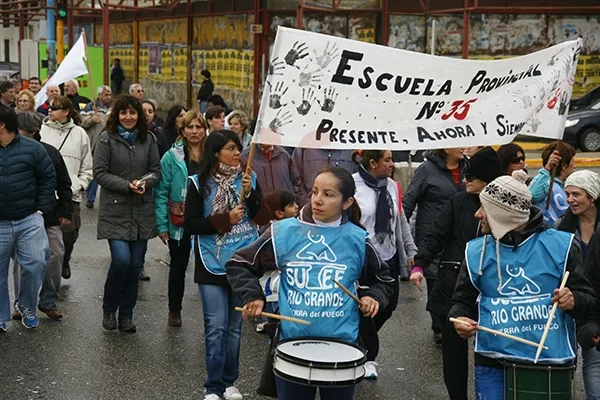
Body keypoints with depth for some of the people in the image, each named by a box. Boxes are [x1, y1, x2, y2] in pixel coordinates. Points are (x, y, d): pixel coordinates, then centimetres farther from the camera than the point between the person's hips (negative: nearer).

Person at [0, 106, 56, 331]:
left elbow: (48, 178, 2)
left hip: (29, 220, -1)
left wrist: (41, 210, -2)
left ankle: (27, 308, 20)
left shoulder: (32, 148, -4)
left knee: (35, 265, -4)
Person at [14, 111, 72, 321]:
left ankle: (49, 302, 17)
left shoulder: (50, 153, -1)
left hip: (49, 217, 1)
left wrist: (65, 212, 5)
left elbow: (64, 185, 7)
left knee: (55, 257, 2)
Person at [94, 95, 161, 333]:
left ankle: (126, 315, 18)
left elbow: (156, 171, 9)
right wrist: (127, 185, -16)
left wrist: (144, 182, -12)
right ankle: (109, 310, 7)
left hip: (142, 211, 3)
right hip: (115, 210, -3)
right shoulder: (107, 139, -2)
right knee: (121, 259, -16)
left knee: (136, 263, 5)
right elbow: (100, 172, -6)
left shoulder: (148, 139, 8)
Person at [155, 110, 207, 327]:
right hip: (180, 224, -1)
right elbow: (161, 192, -6)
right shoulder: (172, 157, -4)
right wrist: (162, 225, -11)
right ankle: (174, 310, 26)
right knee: (178, 266, 12)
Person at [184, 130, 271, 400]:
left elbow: (263, 219, -1)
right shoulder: (200, 183, -6)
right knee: (216, 327, -4)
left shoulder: (249, 178, 2)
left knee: (235, 326, 11)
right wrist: (225, 220, -16)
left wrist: (250, 194, -16)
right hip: (213, 265, -3)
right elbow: (190, 224, -8)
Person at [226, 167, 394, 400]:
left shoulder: (357, 240, -1)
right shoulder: (283, 232, -3)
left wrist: (373, 297, -5)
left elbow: (382, 280, 15)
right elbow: (240, 265, 7)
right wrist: (253, 296, -7)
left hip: (342, 345, 0)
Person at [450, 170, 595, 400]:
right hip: (493, 363, 1)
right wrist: (460, 319, -13)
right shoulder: (477, 252, 3)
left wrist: (574, 301, -23)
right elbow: (463, 301, 8)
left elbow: (588, 301, -1)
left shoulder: (559, 245, -3)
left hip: (552, 362, -1)